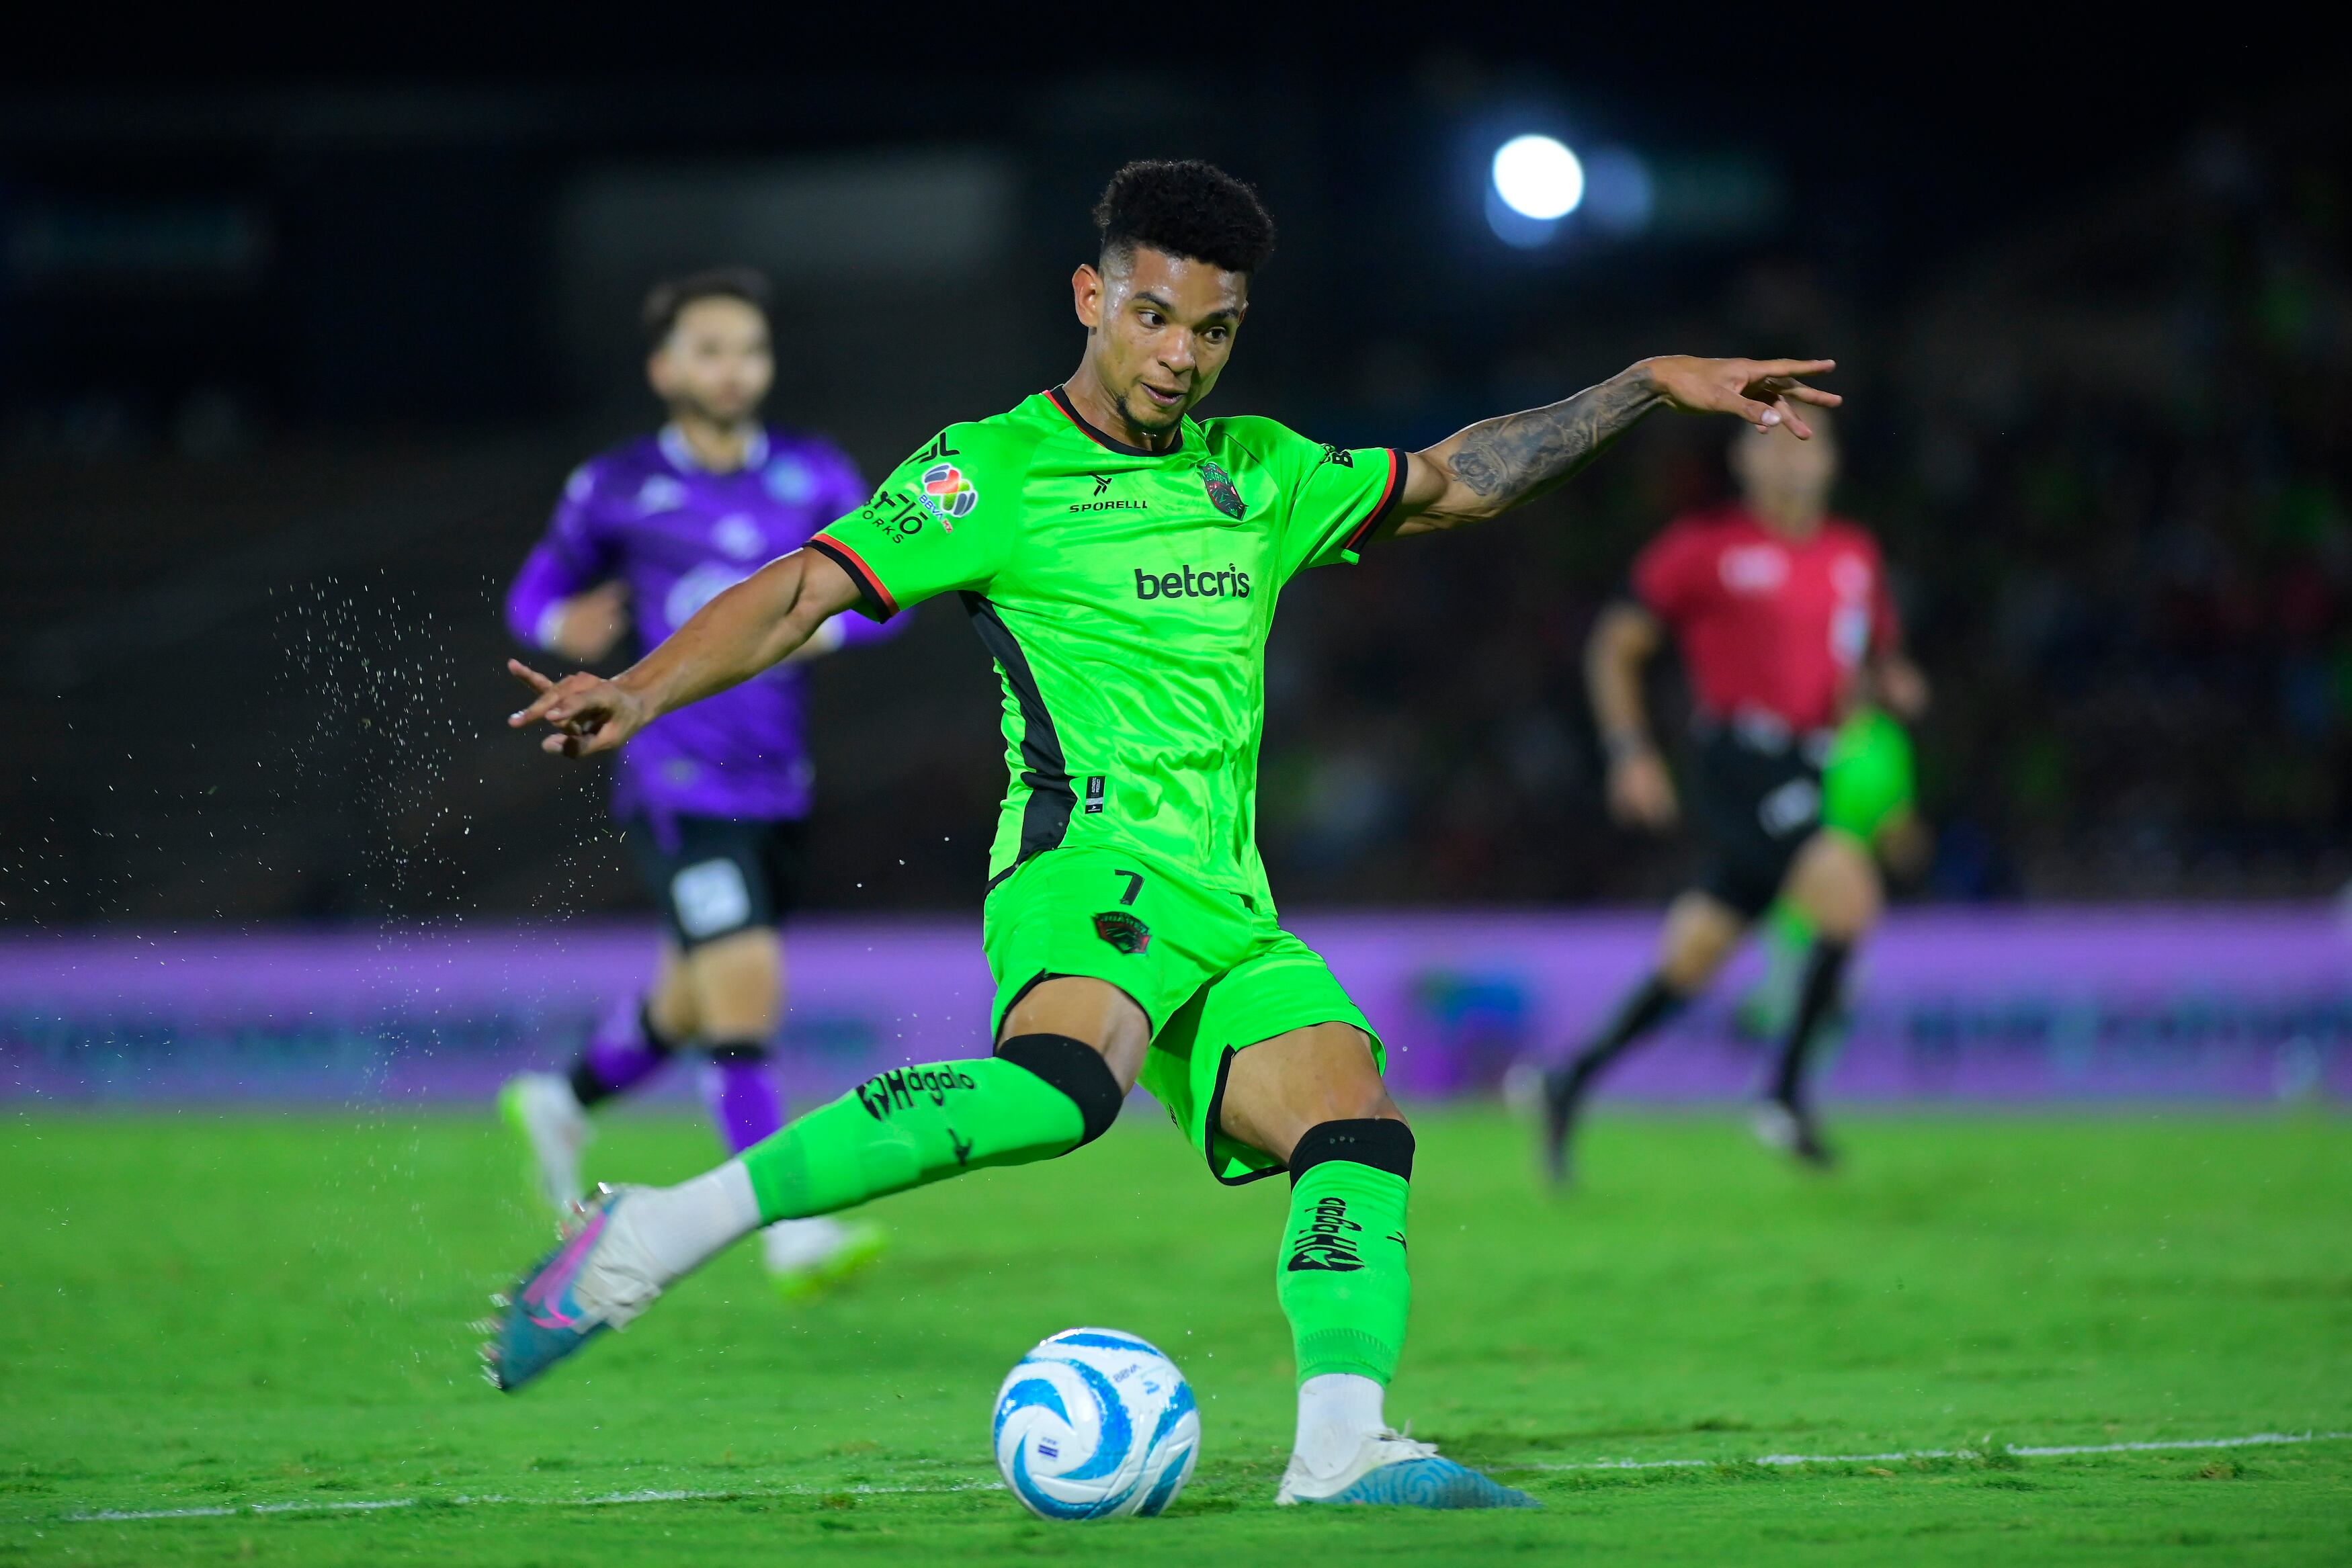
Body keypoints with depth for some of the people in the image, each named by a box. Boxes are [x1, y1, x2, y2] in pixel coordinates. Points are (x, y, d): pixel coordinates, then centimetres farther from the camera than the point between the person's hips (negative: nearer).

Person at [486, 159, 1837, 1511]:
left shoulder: (1261, 478, 23)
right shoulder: (994, 471, 4)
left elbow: (1453, 481, 34)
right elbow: (800, 596, -3)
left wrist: (1651, 384, 29)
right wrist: (639, 693, -19)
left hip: (1230, 914, 8)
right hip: (1092, 865, -7)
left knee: (1358, 1126, -17)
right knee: (1062, 1084, -37)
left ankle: (1345, 1447, -31)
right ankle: (661, 1233, -38)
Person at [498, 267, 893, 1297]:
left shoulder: (815, 478, 6)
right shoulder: (615, 491, -2)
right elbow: (536, 593, 7)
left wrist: (821, 627, -18)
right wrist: (563, 626, -16)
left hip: (776, 788, 5)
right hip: (678, 784, -5)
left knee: (695, 1006, 18)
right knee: (747, 987, -20)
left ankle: (561, 1106, 47)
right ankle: (791, 1233, -20)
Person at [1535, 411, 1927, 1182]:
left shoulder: (1856, 556, 14)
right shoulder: (1706, 547, -2)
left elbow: (1877, 654, 27)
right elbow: (1615, 647, 4)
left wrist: (1890, 683, 3)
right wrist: (1631, 755, -4)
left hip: (1814, 767, 6)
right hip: (1741, 761, -6)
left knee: (1694, 959, 8)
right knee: (1850, 897, -24)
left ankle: (1574, 1082, 22)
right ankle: (1786, 1094, -13)